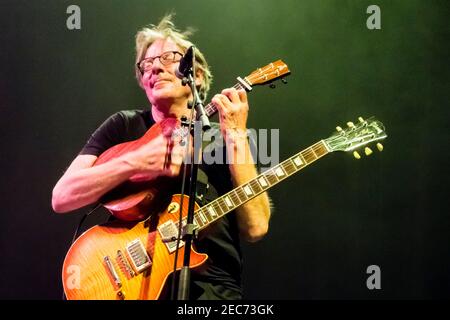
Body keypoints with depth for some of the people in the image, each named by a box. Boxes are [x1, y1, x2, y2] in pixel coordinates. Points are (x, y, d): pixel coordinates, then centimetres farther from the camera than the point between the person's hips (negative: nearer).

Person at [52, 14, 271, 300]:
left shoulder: (223, 137, 7)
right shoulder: (123, 126, 8)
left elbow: (255, 228, -6)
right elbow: (61, 197, -5)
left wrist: (237, 137, -11)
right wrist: (137, 161, -16)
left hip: (209, 285, 0)